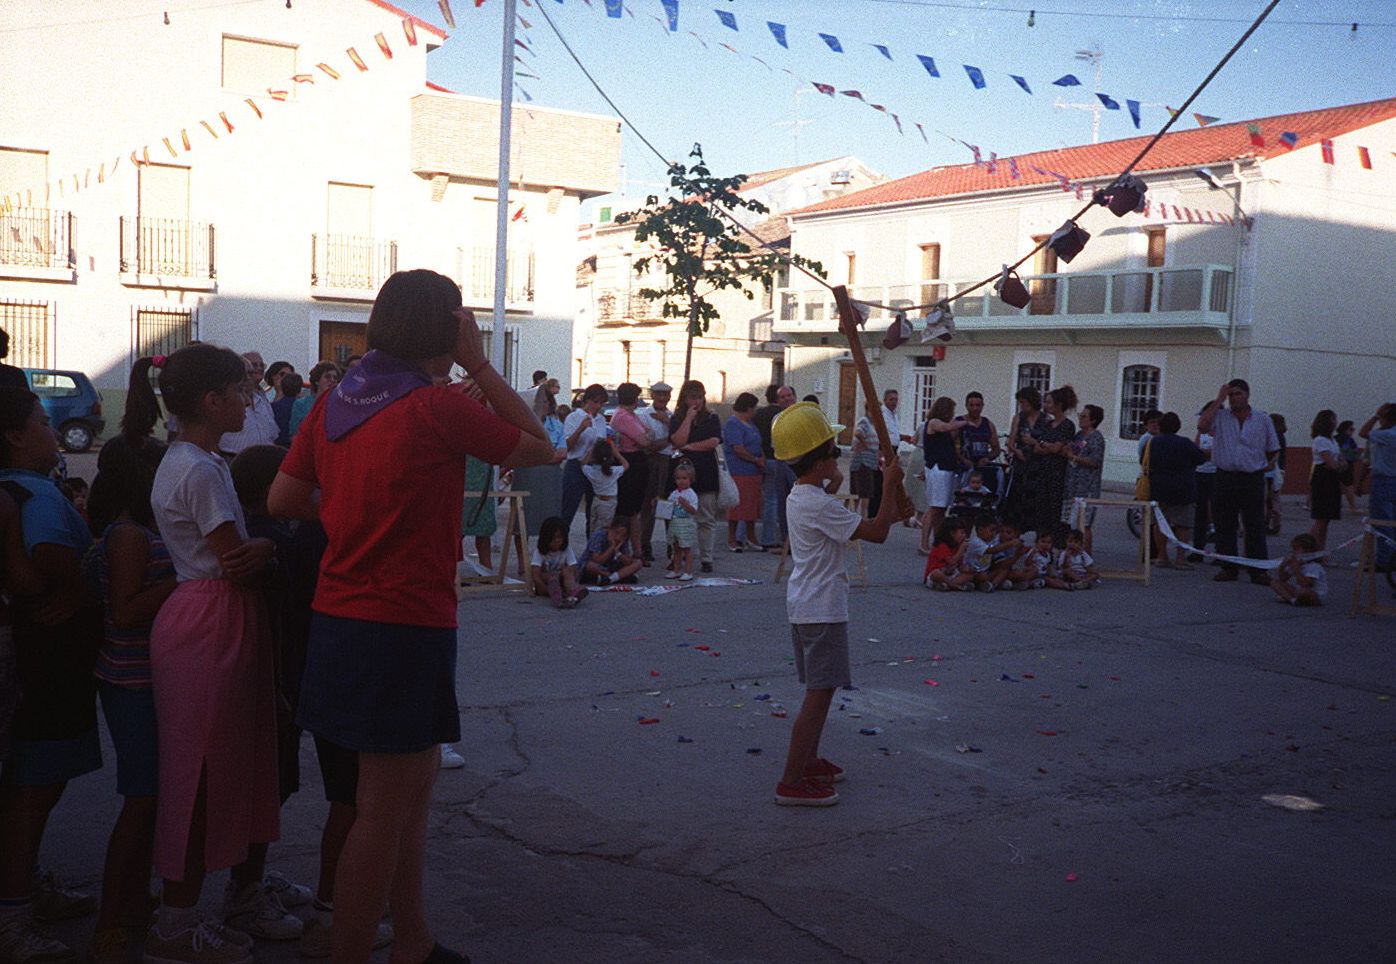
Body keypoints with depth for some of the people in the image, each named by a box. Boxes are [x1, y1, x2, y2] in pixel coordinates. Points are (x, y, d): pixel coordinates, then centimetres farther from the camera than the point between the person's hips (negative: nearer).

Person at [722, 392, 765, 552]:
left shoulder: (749, 423, 19)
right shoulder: (733, 424, -11)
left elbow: (757, 445, 24)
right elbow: (738, 449, -19)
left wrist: (762, 459, 4)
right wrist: (757, 460, -10)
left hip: (754, 472, 9)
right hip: (739, 472, -9)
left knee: (752, 506, 12)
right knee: (737, 505, -5)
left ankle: (751, 538, 21)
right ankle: (732, 540, 4)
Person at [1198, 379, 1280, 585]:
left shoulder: (1263, 420, 6)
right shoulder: (1220, 417, 4)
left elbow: (1273, 450, 15)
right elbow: (1202, 426, -18)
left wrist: (1265, 466, 6)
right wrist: (1218, 400, -12)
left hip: (1253, 479, 0)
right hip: (1225, 477, 1)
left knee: (1255, 527, 1)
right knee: (1224, 526, 4)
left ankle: (1258, 571, 5)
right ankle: (1228, 569, 13)